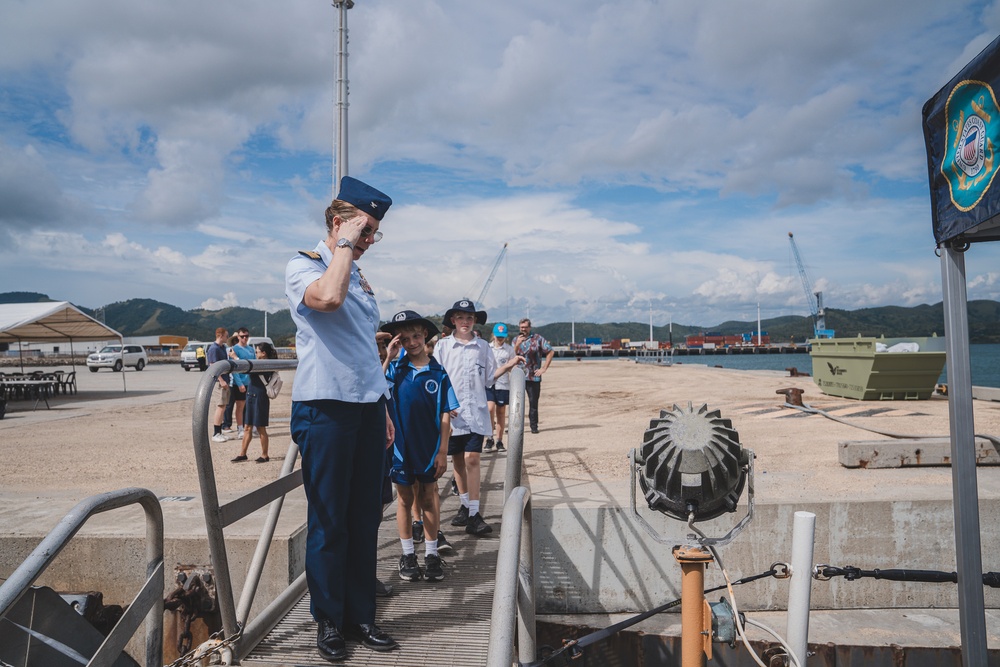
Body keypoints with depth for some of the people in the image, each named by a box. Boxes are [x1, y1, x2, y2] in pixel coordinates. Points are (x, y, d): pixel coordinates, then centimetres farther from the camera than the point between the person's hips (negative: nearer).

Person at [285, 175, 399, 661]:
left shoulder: (360, 277, 17)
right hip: (325, 408, -7)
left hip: (367, 409, 7)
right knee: (328, 520, 3)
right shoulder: (303, 266, -4)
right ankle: (329, 620, 19)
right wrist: (344, 244, -15)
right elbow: (327, 297, -29)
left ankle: (360, 615, 23)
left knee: (365, 517, 11)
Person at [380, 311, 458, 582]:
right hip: (401, 445, 1)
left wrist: (443, 451, -6)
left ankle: (431, 554, 23)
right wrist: (388, 357, -18)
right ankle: (408, 555, 25)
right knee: (404, 498, 12)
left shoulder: (438, 372, -3)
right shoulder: (395, 368, -2)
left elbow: (445, 416, -3)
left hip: (428, 447, 0)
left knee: (428, 498, 11)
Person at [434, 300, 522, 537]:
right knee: (457, 461, 10)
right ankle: (465, 505, 27)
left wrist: (508, 366, -3)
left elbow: (489, 378, 10)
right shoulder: (442, 345, 3)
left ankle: (474, 515, -4)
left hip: (476, 412, -1)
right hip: (451, 413, 1)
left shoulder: (482, 346, 6)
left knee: (472, 459, -7)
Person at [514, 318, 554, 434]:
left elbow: (551, 352, 2)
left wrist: (544, 368, -3)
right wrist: (517, 344, -13)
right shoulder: (515, 340, 12)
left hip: (534, 376, -2)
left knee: (533, 402, 3)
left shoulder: (538, 339, 2)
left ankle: (534, 426, 13)